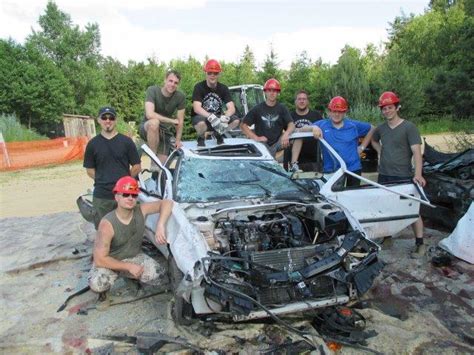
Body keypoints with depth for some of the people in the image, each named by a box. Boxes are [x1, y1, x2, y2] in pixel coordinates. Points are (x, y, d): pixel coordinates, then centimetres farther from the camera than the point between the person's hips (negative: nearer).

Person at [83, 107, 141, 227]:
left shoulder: (126, 141, 1)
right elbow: (90, 170, 9)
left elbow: (137, 167, 4)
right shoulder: (93, 144, 5)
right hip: (101, 197, 1)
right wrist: (102, 181, 1)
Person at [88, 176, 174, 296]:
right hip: (110, 262, -3)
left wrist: (160, 226, -35)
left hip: (134, 257, 3)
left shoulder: (141, 210, -16)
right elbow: (99, 259, -24)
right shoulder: (107, 224, -26)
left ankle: (131, 276, 10)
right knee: (97, 284, -33)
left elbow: (167, 203, -20)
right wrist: (128, 266, -25)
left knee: (156, 274, -24)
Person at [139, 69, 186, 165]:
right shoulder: (152, 90, -19)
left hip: (165, 131, 3)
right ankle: (153, 163, -26)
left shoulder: (180, 97, -12)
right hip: (147, 128, -3)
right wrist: (172, 121, -25)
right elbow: (149, 114, -32)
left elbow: (180, 121, -5)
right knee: (154, 122, -39)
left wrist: (178, 140, -6)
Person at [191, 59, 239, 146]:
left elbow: (232, 108, -13)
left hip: (217, 117, 4)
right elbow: (196, 108, -25)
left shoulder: (223, 88, -2)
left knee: (236, 120, -22)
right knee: (201, 123, -40)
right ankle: (201, 138, -2)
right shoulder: (199, 87, -12)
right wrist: (211, 117, -42)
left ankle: (218, 134, 9)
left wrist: (225, 117, -36)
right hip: (201, 117, -4)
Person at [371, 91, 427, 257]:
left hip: (403, 178, -5)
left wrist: (418, 174, -29)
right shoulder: (380, 128, 9)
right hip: (384, 176, 6)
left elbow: (416, 152, -16)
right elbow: (374, 140, 32)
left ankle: (420, 243, 9)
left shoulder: (409, 127, -8)